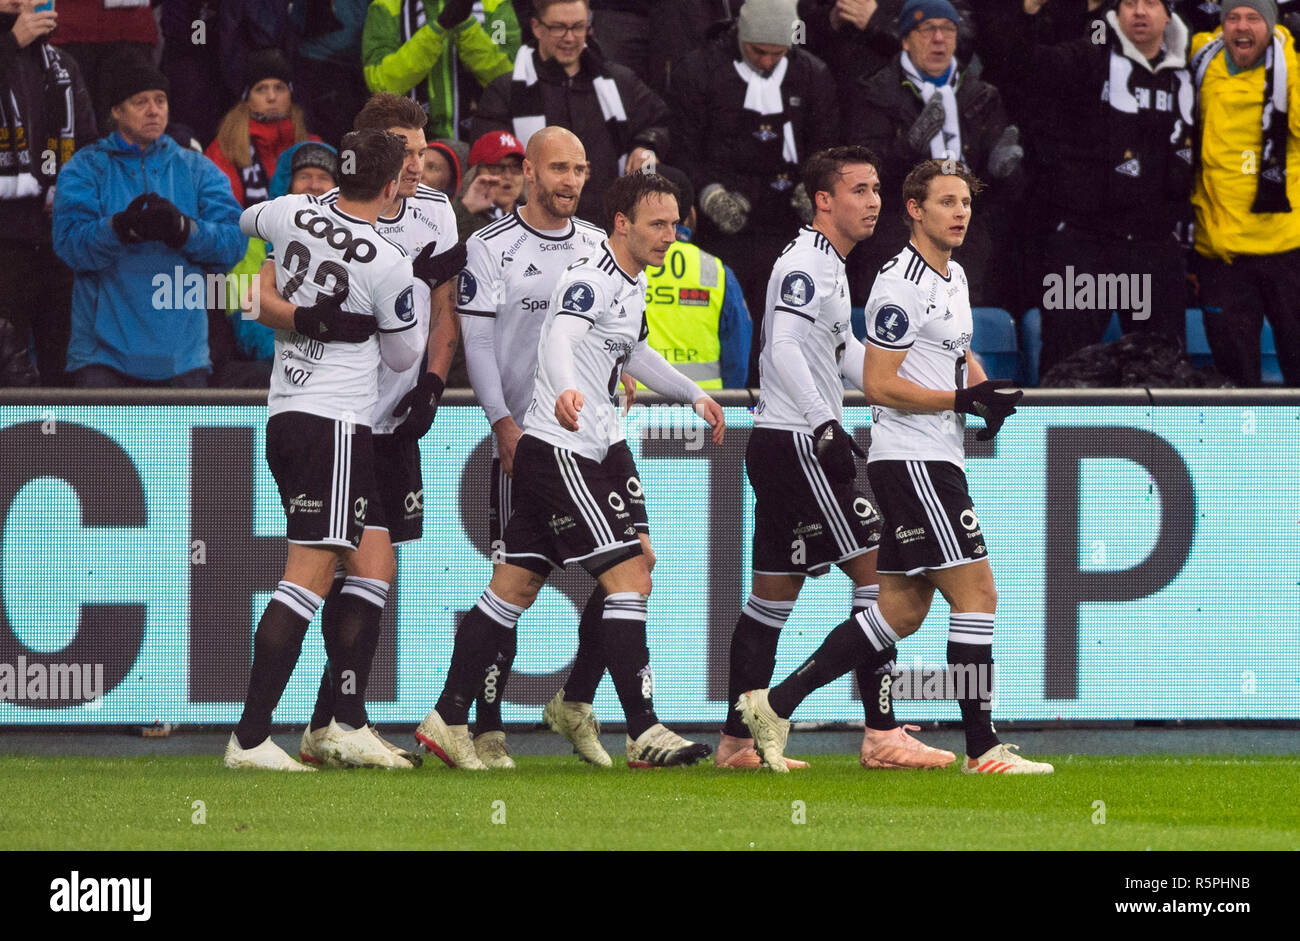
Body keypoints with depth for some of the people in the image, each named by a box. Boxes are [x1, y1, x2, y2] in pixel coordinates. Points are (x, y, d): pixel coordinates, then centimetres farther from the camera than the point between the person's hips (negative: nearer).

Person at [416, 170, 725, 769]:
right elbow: (560, 337, -35)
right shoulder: (590, 281, -16)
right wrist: (567, 389, -55)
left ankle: (448, 720, 13)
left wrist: (692, 393, 41)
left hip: (596, 450, 10)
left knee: (515, 587, 10)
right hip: (562, 449, -10)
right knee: (629, 578, -12)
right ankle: (643, 733, -12)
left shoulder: (634, 283, 15)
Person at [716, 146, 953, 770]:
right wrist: (824, 422, -30)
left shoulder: (830, 266, 19)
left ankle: (738, 742, 13)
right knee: (874, 571, -10)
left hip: (779, 445, 11)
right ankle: (882, 735, -11)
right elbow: (785, 350, -24)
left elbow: (846, 350, 29)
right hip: (796, 443, -11)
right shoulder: (806, 264, -13)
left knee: (774, 593, 11)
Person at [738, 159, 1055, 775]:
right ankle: (982, 749, -7)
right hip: (913, 461, -10)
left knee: (901, 612, 9)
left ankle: (777, 703, 10)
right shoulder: (901, 285, -14)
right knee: (976, 593, -10)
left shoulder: (954, 278, 16)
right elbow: (878, 383, -17)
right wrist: (962, 398, -20)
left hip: (937, 460, 10)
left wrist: (986, 392, 9)